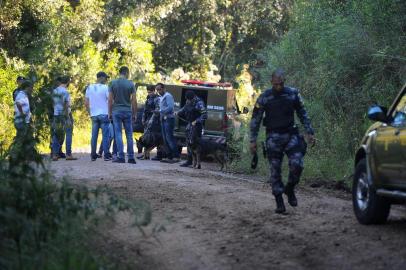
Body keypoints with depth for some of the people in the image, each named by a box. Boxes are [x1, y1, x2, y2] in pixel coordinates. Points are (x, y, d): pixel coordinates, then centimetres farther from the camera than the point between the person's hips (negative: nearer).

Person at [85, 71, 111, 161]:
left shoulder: (89, 88, 8)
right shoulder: (105, 87, -7)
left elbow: (86, 103, 10)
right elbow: (110, 101, -9)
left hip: (94, 115, 5)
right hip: (104, 114, -5)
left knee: (94, 135, 8)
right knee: (105, 135, -2)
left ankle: (93, 155, 8)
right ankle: (106, 155, -4)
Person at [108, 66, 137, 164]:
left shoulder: (113, 83, 0)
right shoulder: (130, 84, -1)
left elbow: (110, 100, -2)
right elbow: (134, 101, -2)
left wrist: (109, 113, 5)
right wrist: (134, 114, 5)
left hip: (116, 111, 0)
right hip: (127, 111, 0)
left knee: (118, 134, 1)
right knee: (129, 135, 6)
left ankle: (121, 157, -5)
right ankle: (131, 158, 4)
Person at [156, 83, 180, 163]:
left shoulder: (168, 96, -9)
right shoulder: (161, 98, 20)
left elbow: (170, 107, -20)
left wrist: (160, 111, -17)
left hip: (168, 119, -10)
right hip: (163, 119, 10)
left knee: (169, 138, -14)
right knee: (165, 139, 8)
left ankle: (176, 156, -15)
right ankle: (169, 156, 12)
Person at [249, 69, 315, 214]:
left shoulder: (293, 94, 2)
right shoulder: (264, 97, -2)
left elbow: (302, 114, 12)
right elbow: (255, 119, 3)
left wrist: (309, 132, 6)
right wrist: (253, 140, -1)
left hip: (290, 135, 1)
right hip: (273, 137, -1)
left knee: (297, 164, -14)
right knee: (275, 170, -1)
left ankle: (290, 189, 13)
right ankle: (279, 203, 6)